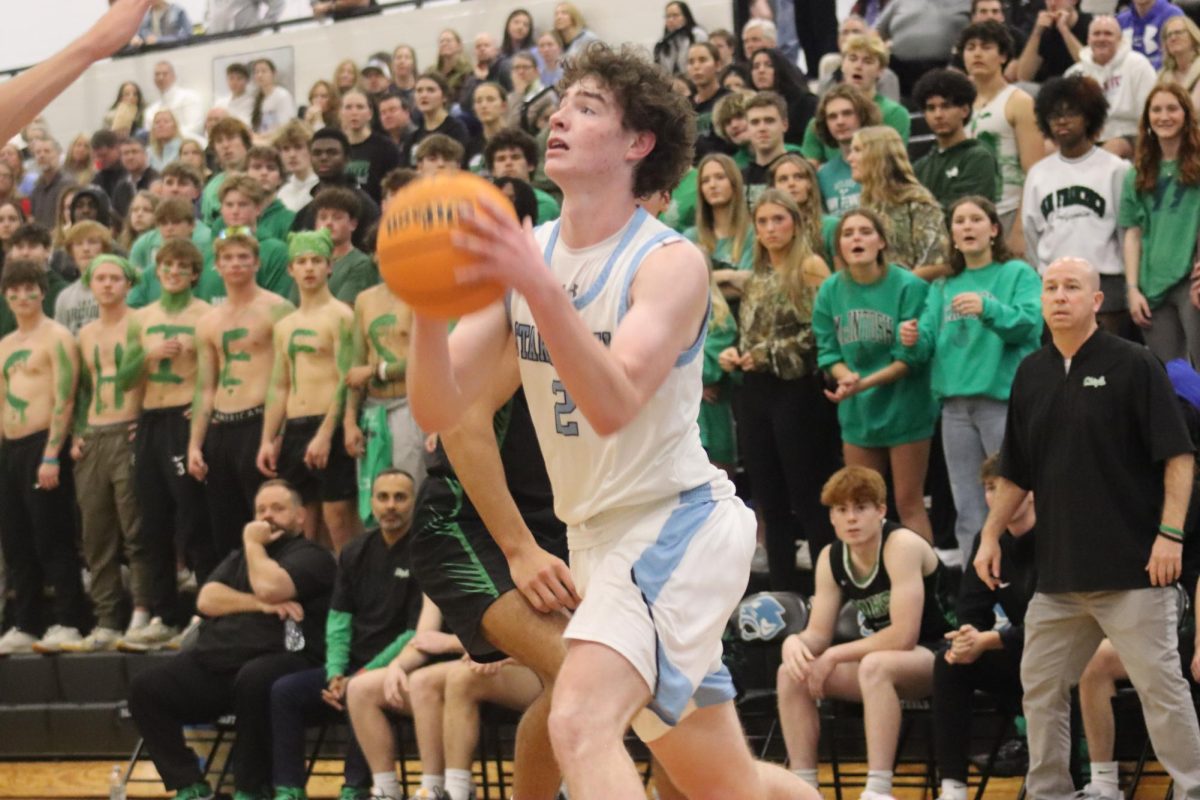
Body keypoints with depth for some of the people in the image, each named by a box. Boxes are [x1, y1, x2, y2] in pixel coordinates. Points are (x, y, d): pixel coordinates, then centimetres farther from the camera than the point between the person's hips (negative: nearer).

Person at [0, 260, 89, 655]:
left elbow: (64, 400, -13)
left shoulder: (56, 338, -6)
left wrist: (51, 456, -20)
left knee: (53, 540, -7)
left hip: (42, 446, -8)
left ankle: (67, 623, -4)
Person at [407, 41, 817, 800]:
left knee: (581, 722, -29)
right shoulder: (521, 254, 3)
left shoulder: (670, 262, -14)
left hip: (676, 521, -7)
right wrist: (427, 306, -22)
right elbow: (440, 410, -4)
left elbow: (612, 406, -29)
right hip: (600, 535, 7)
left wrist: (540, 290, -40)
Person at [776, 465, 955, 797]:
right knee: (792, 673, -9)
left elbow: (903, 635, -27)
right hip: (886, 658, 8)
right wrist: (795, 642, -22)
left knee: (875, 666, -38)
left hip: (937, 658, -8)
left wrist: (835, 655, -21)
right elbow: (818, 633, 2)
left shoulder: (901, 545, -20)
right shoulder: (830, 558, 1)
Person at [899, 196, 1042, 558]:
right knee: (969, 513, 8)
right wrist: (914, 340, -13)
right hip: (956, 402, 5)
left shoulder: (1018, 274, 3)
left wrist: (988, 309, -30)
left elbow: (1029, 323, -13)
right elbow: (929, 343, 10)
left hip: (1004, 397, -5)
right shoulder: (943, 286, 18)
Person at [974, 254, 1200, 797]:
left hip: (1131, 567, -6)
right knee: (1041, 687, 11)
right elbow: (1015, 472, 19)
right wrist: (991, 534, 14)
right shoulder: (1031, 375, 11)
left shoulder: (1134, 366, -5)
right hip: (1058, 569, 6)